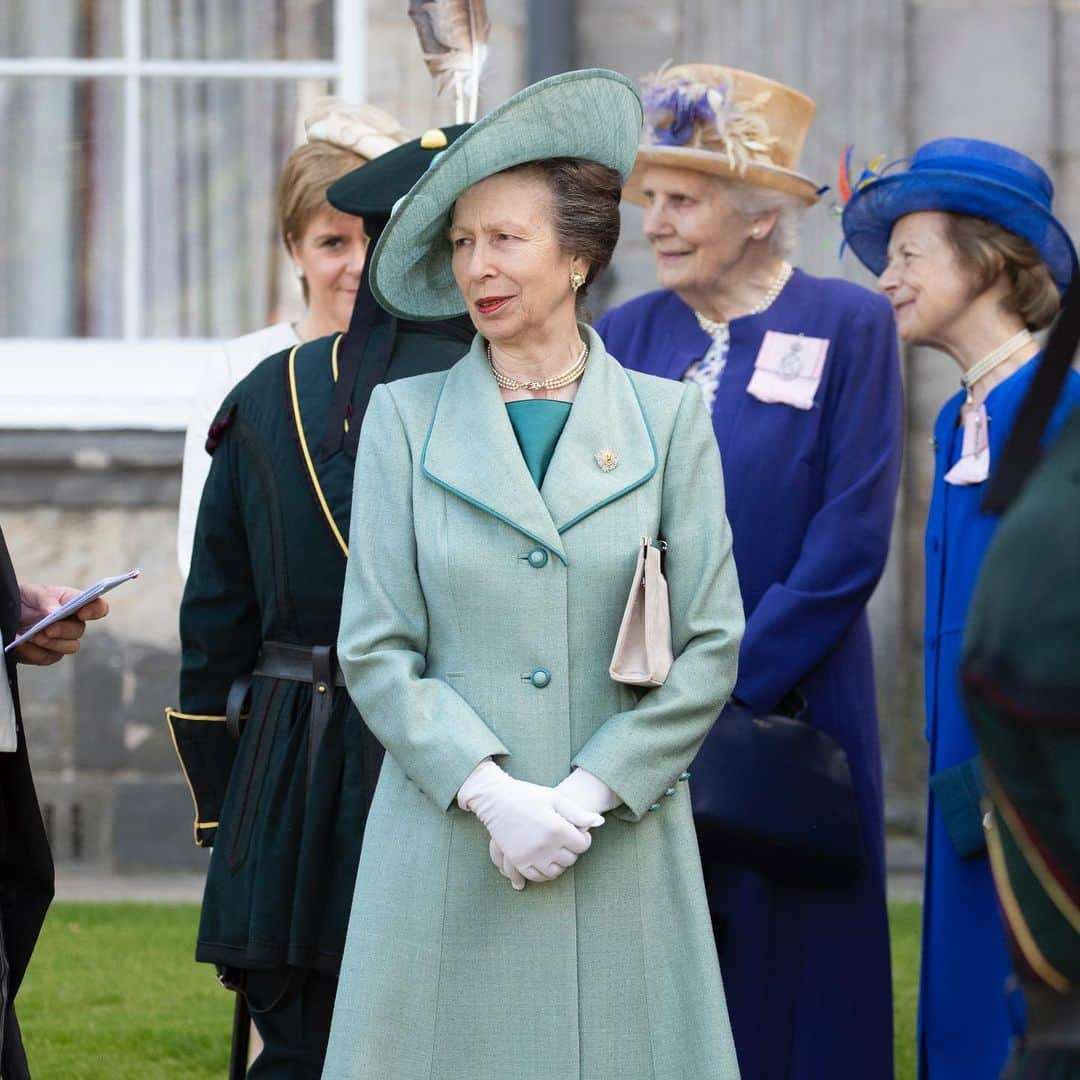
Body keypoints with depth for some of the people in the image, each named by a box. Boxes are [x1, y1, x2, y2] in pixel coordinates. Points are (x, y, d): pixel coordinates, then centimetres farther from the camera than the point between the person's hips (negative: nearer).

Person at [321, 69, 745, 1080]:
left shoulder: (668, 418, 7)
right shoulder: (405, 417, 7)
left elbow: (710, 646, 3)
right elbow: (375, 648, 2)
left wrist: (587, 796, -7)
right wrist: (490, 792, -10)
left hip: (623, 855, 0)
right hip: (448, 852, 0)